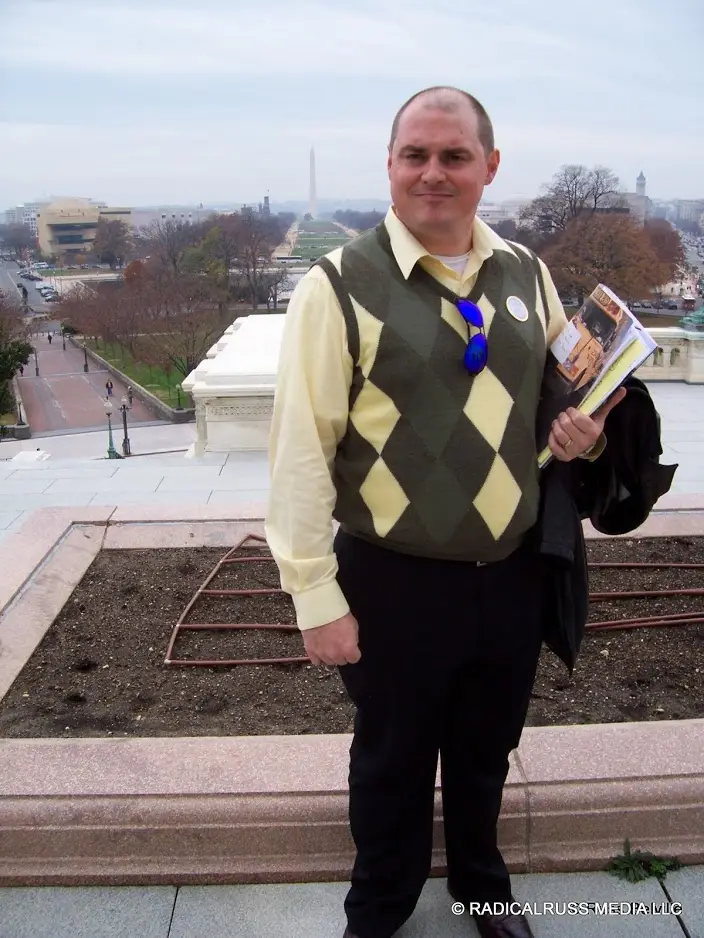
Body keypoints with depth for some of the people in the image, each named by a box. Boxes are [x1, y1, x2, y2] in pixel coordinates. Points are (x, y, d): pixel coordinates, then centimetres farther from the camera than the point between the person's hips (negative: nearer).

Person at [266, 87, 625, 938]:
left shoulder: (526, 276, 3)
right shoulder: (338, 286, -13)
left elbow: (567, 390, 17)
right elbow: (300, 450, -14)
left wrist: (582, 436, -7)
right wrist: (316, 596, -15)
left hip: (514, 575, 4)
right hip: (394, 583, -4)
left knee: (485, 755, 25)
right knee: (392, 765, 18)